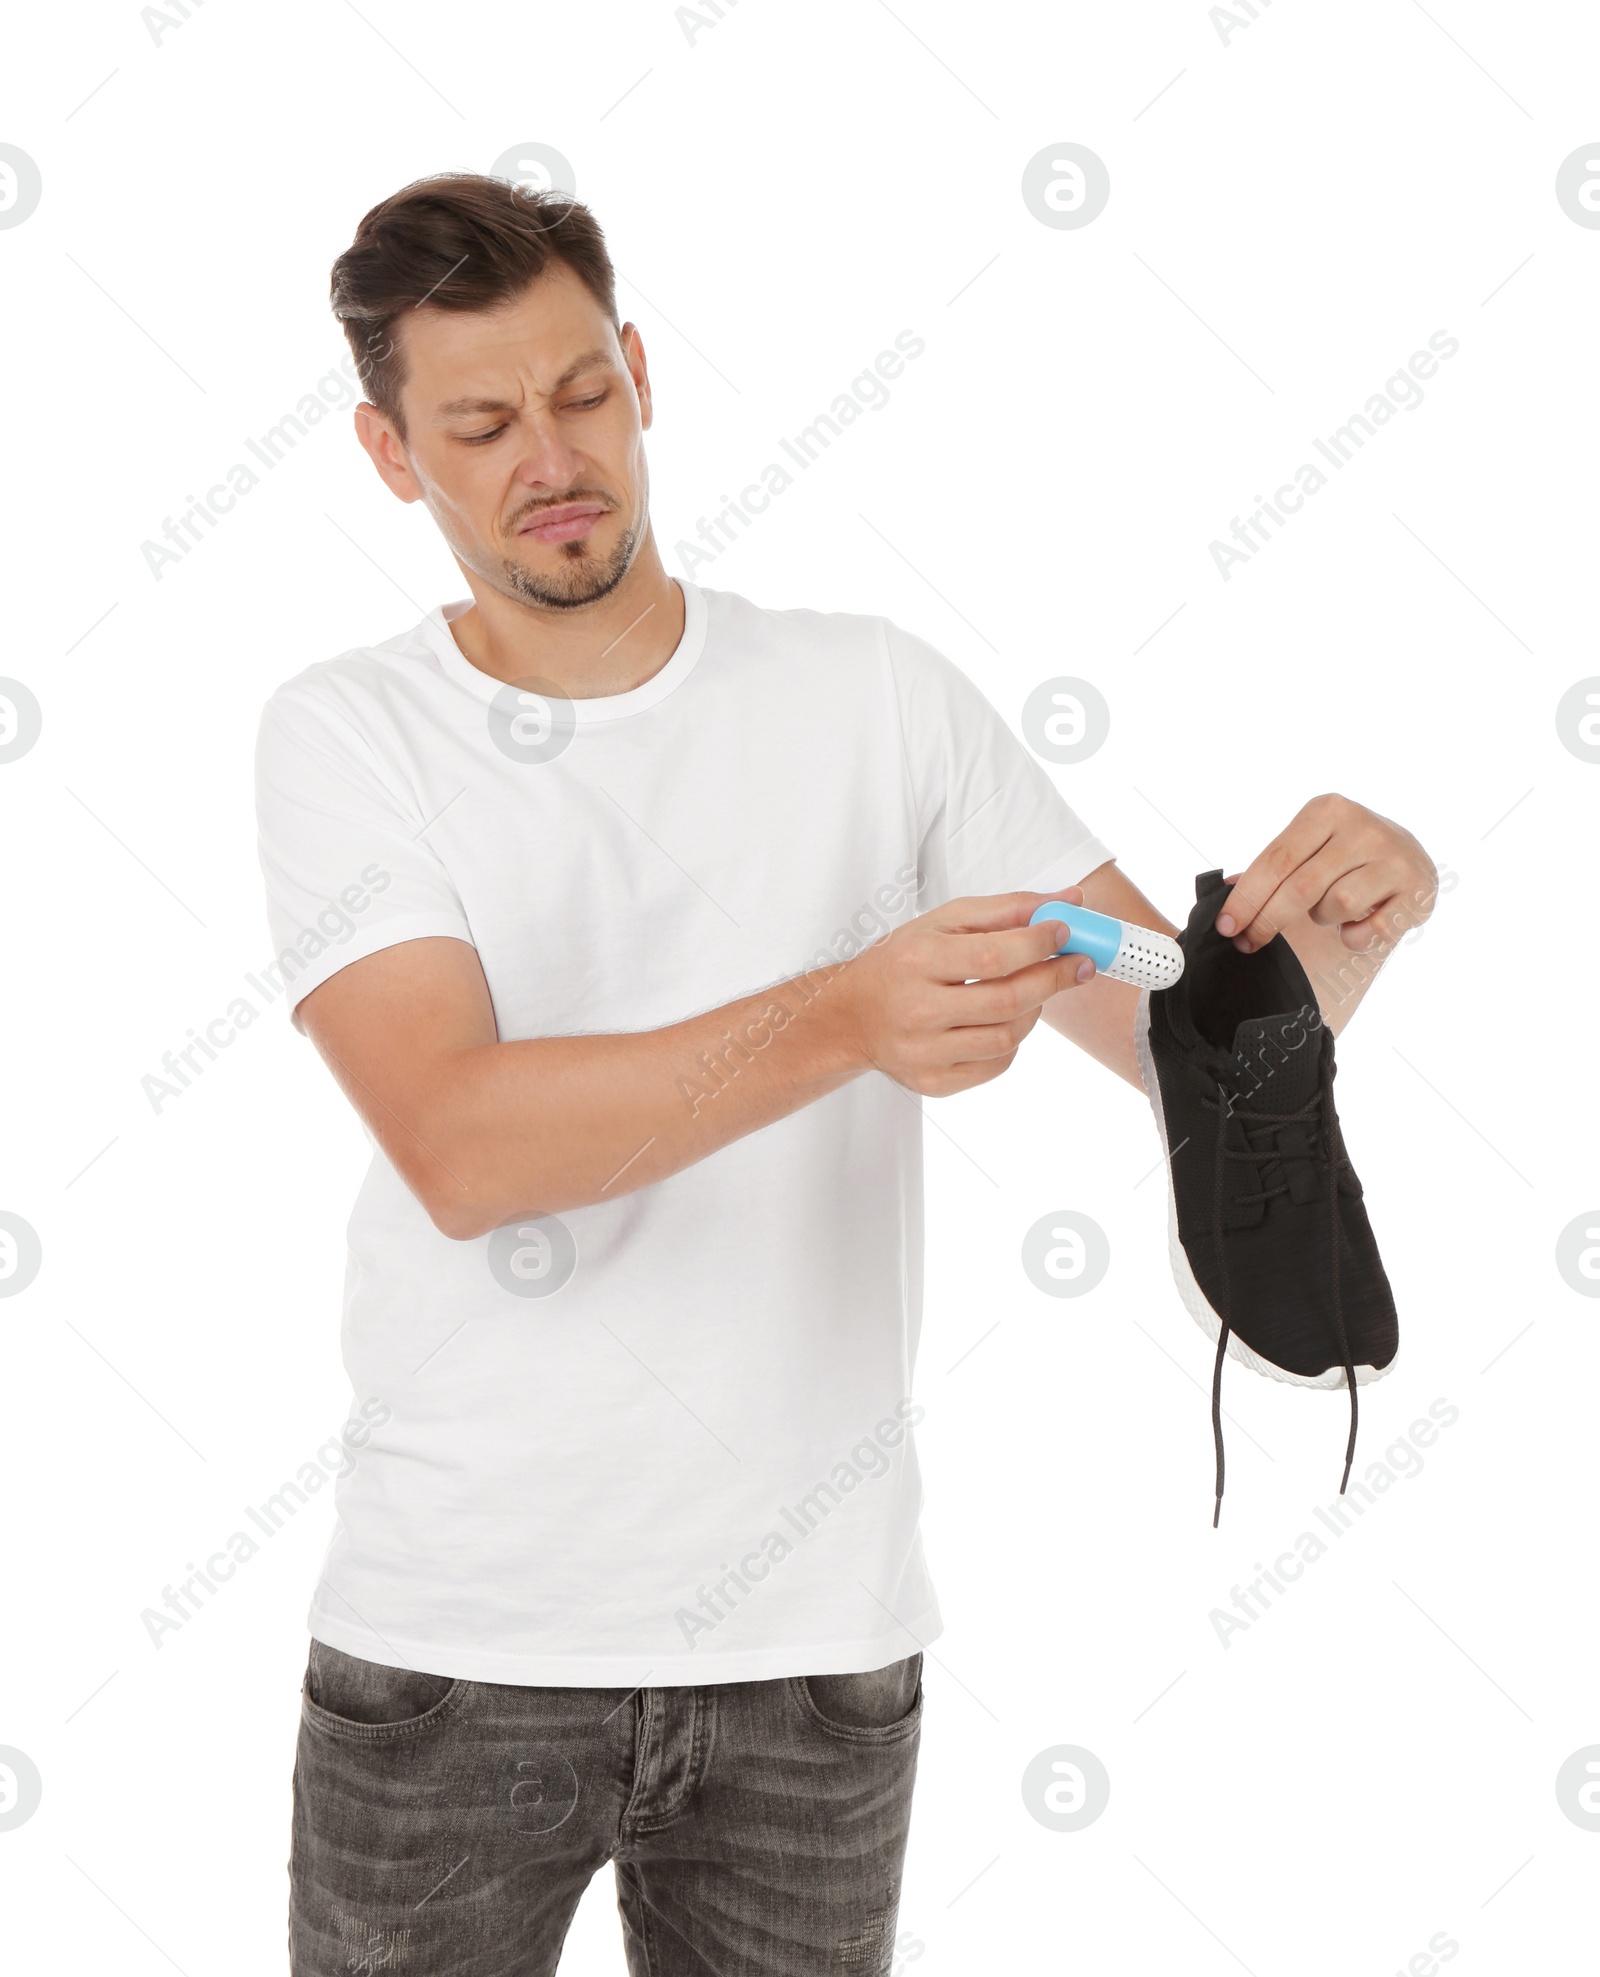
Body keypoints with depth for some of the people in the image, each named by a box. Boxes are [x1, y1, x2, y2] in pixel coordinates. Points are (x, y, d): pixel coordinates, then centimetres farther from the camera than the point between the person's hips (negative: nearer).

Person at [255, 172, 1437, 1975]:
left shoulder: (879, 698, 1)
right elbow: (457, 1147, -18)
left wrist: (1339, 928, -23)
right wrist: (843, 1022, -31)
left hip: (817, 1638, 1)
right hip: (452, 1642, -1)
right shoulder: (345, 731, -3)